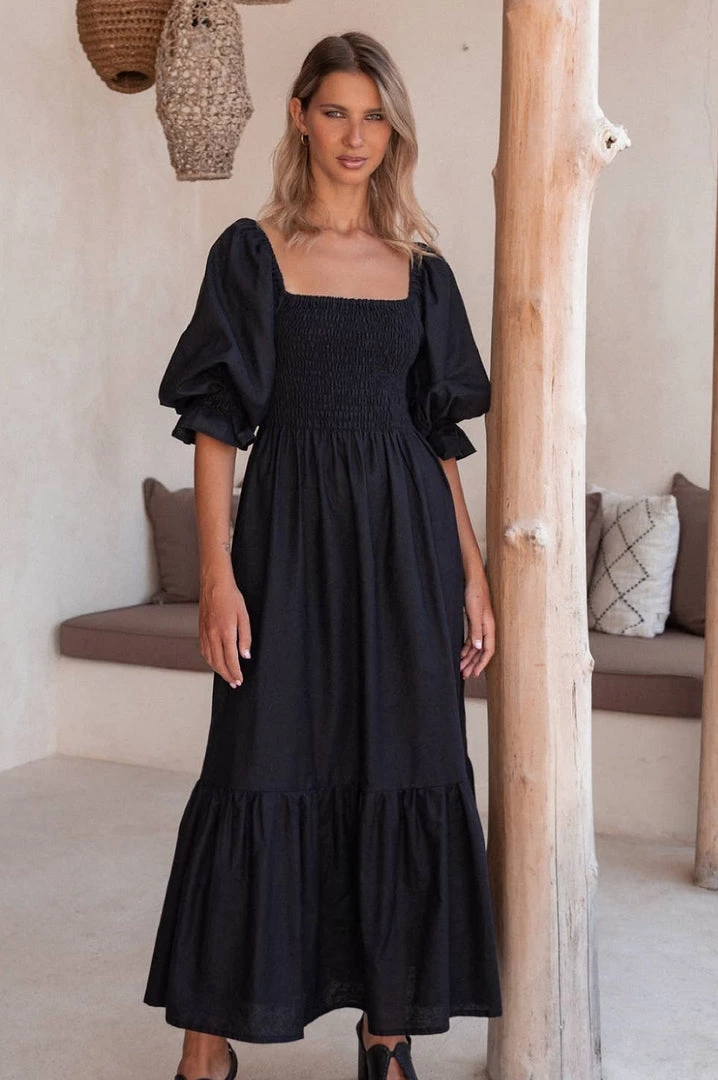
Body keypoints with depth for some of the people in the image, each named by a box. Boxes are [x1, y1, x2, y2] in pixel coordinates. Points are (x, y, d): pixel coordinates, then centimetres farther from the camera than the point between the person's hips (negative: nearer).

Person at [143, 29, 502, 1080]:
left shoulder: (422, 268, 10)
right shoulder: (251, 252, 1)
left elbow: (441, 435, 11)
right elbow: (217, 424, -4)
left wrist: (472, 576, 6)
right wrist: (218, 575, -13)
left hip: (405, 541, 4)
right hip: (290, 533, -3)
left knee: (408, 779, 6)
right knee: (266, 776, -1)